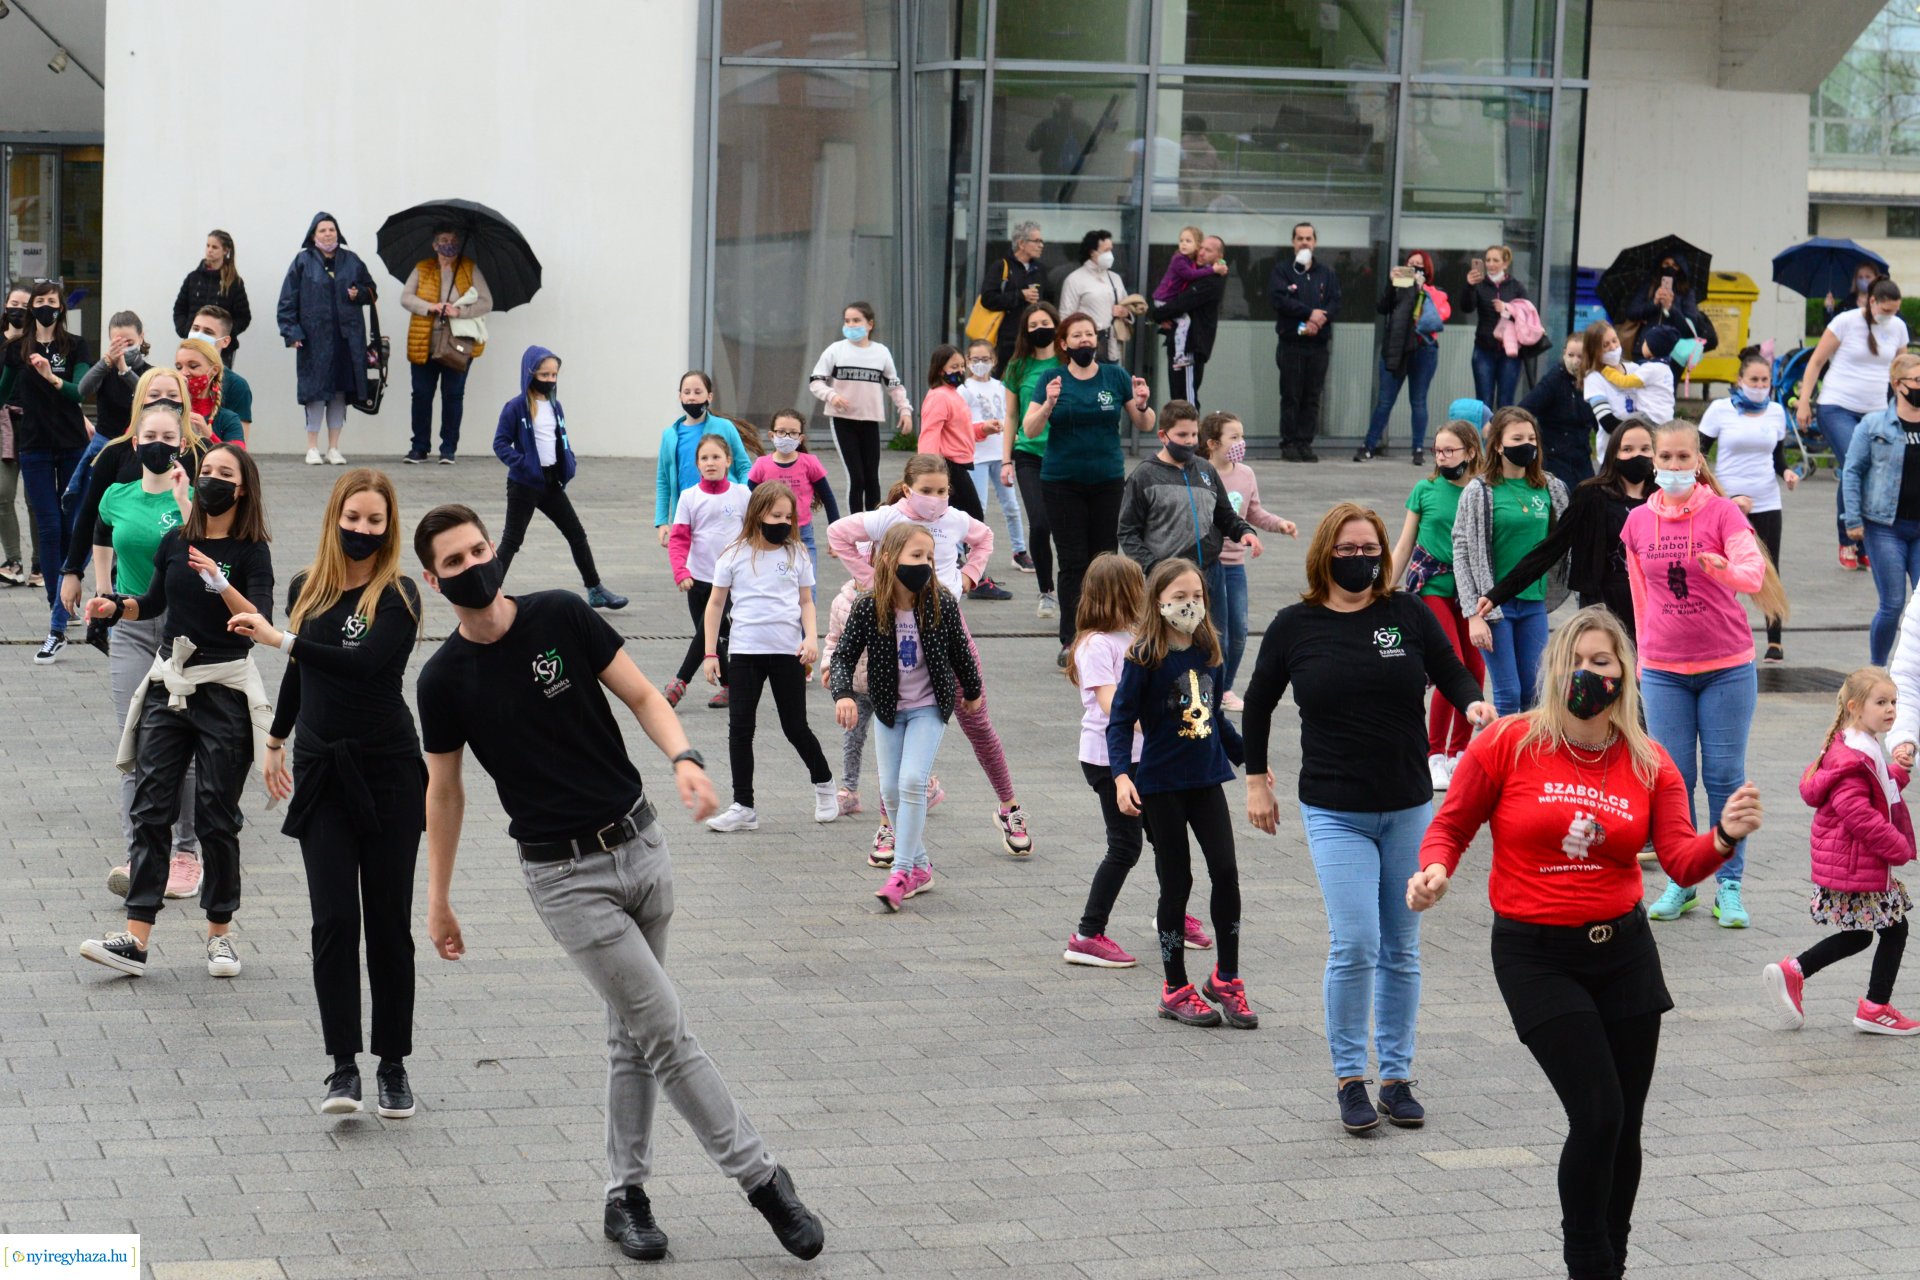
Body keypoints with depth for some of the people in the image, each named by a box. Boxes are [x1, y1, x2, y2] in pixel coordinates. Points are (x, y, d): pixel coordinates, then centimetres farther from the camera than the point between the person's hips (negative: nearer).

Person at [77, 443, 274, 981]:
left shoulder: (252, 552, -7)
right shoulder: (176, 541, 6)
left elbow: (261, 623, -19)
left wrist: (221, 583, -32)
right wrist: (116, 607, 3)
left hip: (225, 691, -4)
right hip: (168, 684, 4)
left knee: (216, 815, 3)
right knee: (151, 806, -2)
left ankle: (219, 933, 17)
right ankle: (136, 940, -4)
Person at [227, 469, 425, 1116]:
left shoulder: (397, 597, -8)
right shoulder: (307, 587, 7)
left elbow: (365, 663, -24)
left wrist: (280, 639, -24)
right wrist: (276, 740, 32)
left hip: (388, 770, -3)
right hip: (321, 771, 3)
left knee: (388, 923, 2)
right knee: (334, 919, -6)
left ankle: (393, 1063, 12)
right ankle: (343, 1066, -6)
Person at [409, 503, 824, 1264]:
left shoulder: (562, 618, -3)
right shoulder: (444, 681, -6)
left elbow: (641, 696, 0)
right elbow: (444, 791, 5)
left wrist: (683, 758, -19)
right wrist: (438, 901, 8)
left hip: (639, 844, 3)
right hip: (564, 874, -3)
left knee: (633, 1034, 11)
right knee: (666, 1031, -7)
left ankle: (626, 1195, 23)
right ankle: (760, 1178, 4)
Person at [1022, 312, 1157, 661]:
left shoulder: (1115, 377, 4)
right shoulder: (1054, 380, 0)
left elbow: (1145, 426, 8)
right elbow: (1030, 430, -6)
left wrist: (1141, 405, -13)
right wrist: (1049, 404, -24)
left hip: (1108, 482, 1)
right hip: (1062, 484, -1)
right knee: (1073, 563, -4)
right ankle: (1070, 642, -3)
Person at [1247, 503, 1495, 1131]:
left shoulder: (1409, 615, 2)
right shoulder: (1296, 626, 1)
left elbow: (1451, 673, 5)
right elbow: (1259, 703, 12)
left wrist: (1473, 703, -18)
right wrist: (1257, 780, 13)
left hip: (1409, 809, 2)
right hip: (1334, 813, -2)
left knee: (1401, 950, 8)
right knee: (1354, 945, -11)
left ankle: (1397, 1076, 18)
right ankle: (1349, 1077, 3)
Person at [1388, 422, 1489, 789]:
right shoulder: (1426, 490, 2)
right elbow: (1404, 546, 8)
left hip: (1469, 590, 2)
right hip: (1431, 588, -2)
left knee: (1475, 670, 3)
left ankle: (1460, 752, 20)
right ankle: (1434, 755, -2)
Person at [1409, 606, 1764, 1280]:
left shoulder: (1648, 763, 3)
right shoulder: (1508, 745, -6)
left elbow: (1681, 860, -7)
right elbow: (1451, 825, 4)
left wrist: (1724, 837, -28)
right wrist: (1435, 870, -17)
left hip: (1623, 949, 4)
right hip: (1536, 954, -4)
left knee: (1625, 1125, 8)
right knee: (1599, 1115, -14)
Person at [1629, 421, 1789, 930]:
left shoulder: (1722, 512, -6)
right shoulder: (1639, 522, 5)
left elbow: (1754, 571, -21)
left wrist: (1727, 570, -42)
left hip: (1727, 666, -2)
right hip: (1663, 671, 3)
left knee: (1725, 775, -1)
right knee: (1672, 776, 1)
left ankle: (1729, 885, 8)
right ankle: (1679, 883, 14)